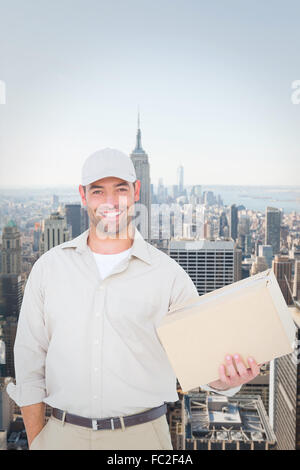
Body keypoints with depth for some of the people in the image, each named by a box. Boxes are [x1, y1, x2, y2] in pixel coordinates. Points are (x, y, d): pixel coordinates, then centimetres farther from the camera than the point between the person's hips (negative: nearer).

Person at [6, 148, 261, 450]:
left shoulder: (168, 274, -5)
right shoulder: (49, 266, 1)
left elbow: (198, 354, -5)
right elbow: (30, 358, 4)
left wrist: (225, 380, -27)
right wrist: (36, 441, 2)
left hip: (141, 433, -1)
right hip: (64, 434, 2)